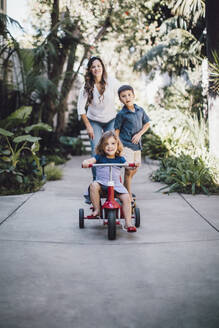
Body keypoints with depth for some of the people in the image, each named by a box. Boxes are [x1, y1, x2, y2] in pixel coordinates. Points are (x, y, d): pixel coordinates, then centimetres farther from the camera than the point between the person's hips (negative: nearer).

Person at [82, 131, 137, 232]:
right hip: (101, 183, -1)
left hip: (116, 184, 1)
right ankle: (96, 209, -21)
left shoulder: (120, 159, 8)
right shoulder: (99, 157, 4)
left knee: (126, 198, -19)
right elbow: (90, 160, -10)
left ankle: (128, 223, -13)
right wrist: (85, 162, -34)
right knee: (93, 185, -34)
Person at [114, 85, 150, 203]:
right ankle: (128, 195, 4)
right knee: (129, 170, -7)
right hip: (126, 145, -6)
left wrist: (139, 134, -3)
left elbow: (147, 124, 12)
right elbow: (116, 131, -4)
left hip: (137, 144, 6)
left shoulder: (140, 110, 4)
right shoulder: (121, 114, -9)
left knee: (134, 170, 14)